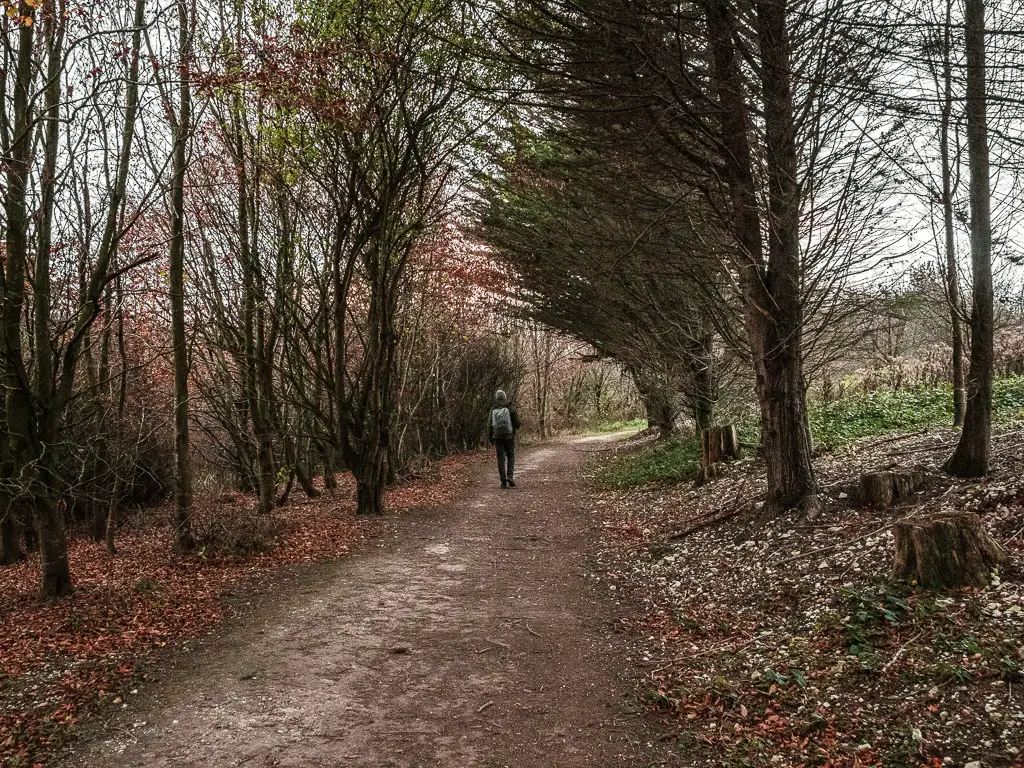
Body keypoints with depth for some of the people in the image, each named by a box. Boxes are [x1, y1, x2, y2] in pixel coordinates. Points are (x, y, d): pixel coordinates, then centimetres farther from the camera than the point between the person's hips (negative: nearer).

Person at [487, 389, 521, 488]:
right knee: (511, 456, 13)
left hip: (497, 437, 2)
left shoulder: (493, 410, 0)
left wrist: (490, 439, 9)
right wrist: (516, 428, 18)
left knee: (501, 458, 5)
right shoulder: (510, 408, -6)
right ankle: (510, 476, -4)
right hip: (509, 436, -1)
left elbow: (489, 425, 0)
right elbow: (517, 422, -6)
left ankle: (503, 481, 2)